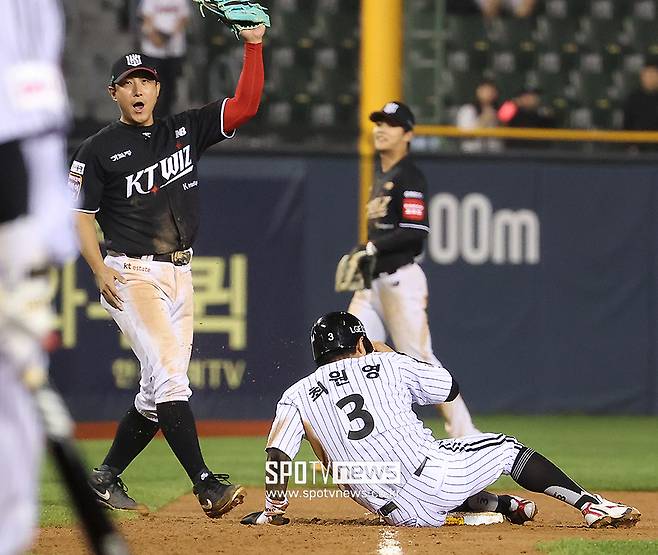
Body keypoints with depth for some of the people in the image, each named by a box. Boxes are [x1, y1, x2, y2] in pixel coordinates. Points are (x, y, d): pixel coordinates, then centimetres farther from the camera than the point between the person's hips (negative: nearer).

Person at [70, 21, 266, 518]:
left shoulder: (184, 131, 11)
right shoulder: (98, 151, 0)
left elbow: (246, 105, 4)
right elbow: (79, 214, -1)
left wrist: (254, 44, -7)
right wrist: (100, 270, -15)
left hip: (179, 275, 6)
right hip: (132, 275, -6)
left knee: (159, 392, 8)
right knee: (169, 376, -18)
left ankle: (107, 477, 22)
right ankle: (207, 486, -24)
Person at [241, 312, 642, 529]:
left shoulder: (297, 396, 12)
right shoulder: (387, 364, 10)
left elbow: (277, 456, -1)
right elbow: (451, 387, 22)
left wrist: (274, 510, 11)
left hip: (403, 512, 2)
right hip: (437, 475, -2)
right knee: (506, 448, 19)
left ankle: (508, 506, 38)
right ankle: (591, 505, 9)